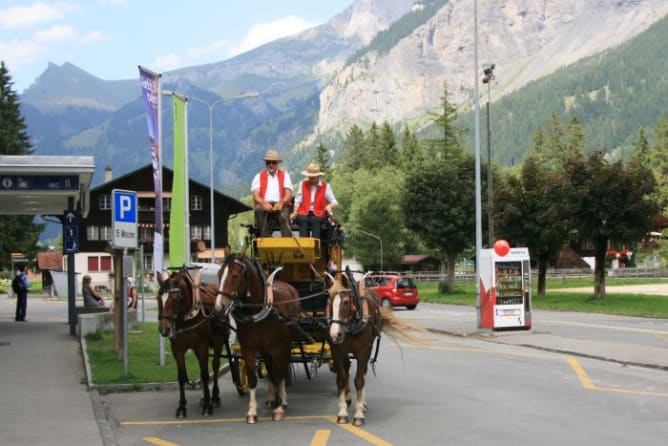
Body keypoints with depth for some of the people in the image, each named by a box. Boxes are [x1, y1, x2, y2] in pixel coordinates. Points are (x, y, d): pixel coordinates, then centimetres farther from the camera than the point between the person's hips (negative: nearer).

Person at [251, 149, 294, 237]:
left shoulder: (285, 176, 16)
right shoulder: (259, 176, 15)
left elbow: (289, 195, 2)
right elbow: (255, 195, 0)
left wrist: (281, 203, -22)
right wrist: (264, 203, -23)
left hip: (280, 205, 0)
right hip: (264, 205, 0)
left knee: (284, 214, -36)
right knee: (259, 209, -36)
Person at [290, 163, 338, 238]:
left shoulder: (325, 186, 10)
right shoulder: (303, 184, 16)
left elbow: (335, 203, 5)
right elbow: (298, 201, 15)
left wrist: (330, 206, -18)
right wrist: (295, 212, -4)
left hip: (318, 215, -1)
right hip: (303, 214, 1)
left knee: (315, 221, -35)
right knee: (303, 220, -34)